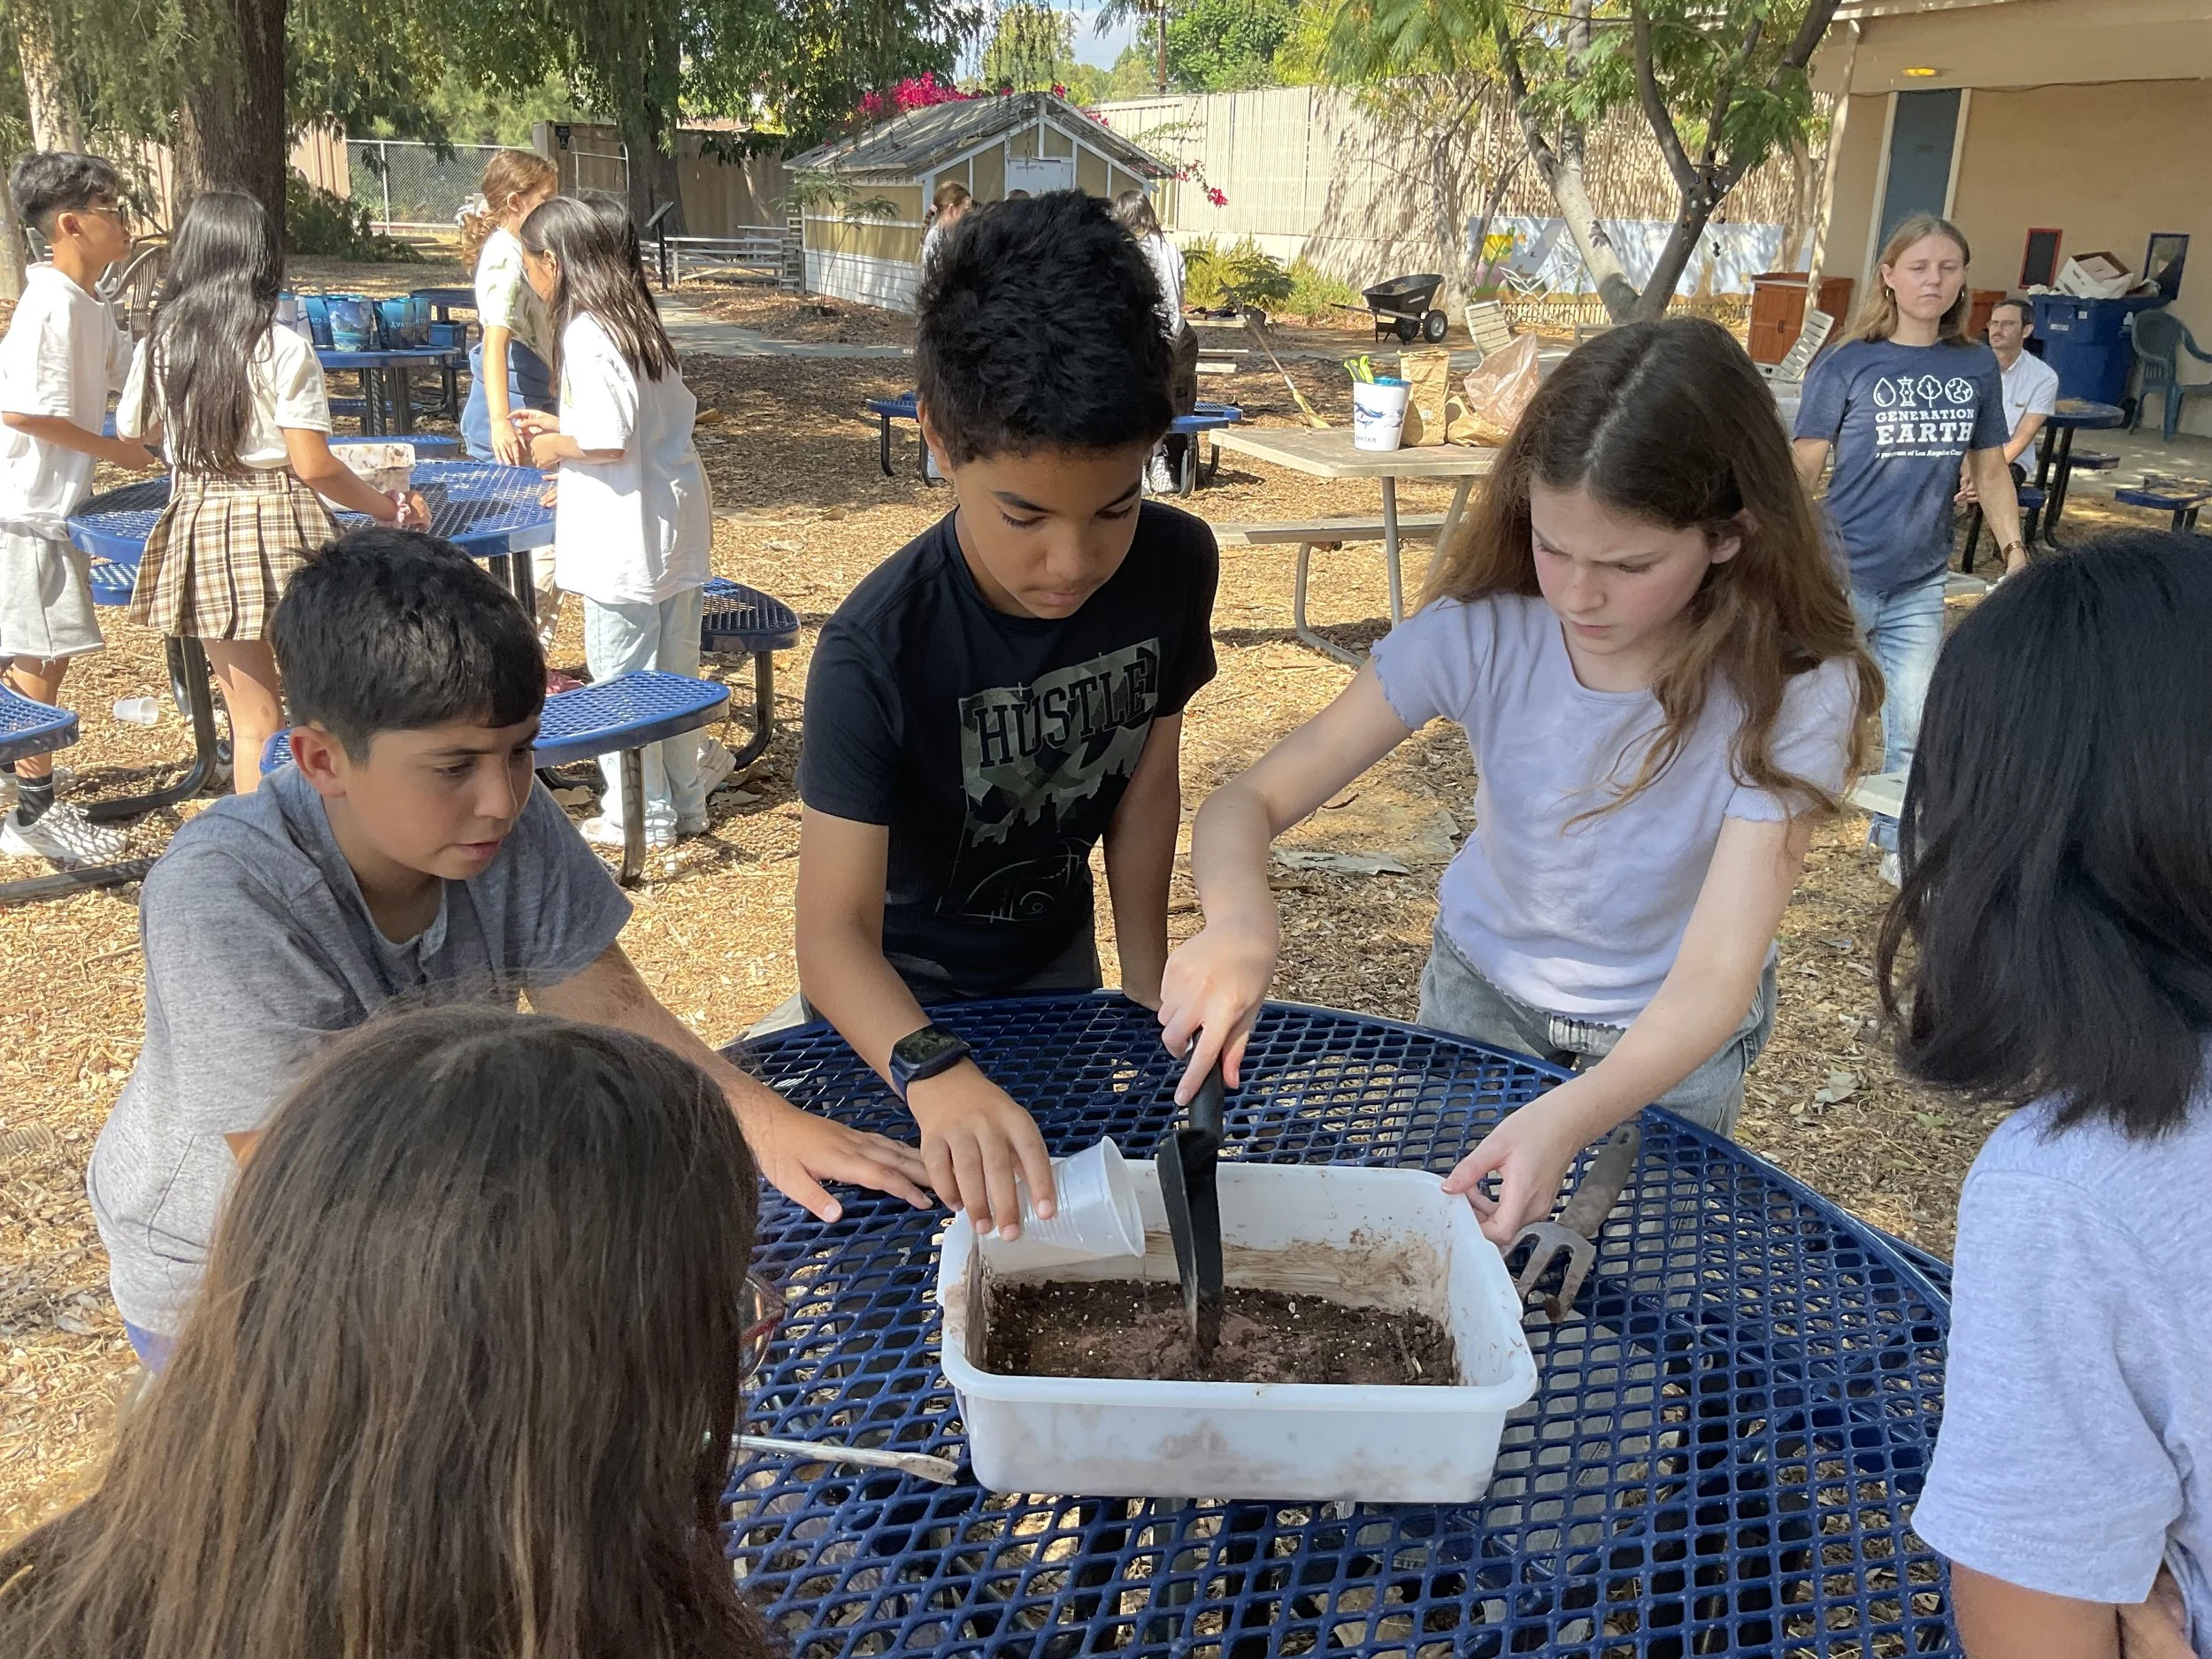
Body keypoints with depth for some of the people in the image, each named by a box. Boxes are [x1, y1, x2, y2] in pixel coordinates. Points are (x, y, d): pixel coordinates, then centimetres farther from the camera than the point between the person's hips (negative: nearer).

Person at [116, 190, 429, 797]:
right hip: (279, 530, -4)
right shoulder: (282, 349, -10)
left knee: (253, 722, 11)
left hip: (198, 531, 4)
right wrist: (388, 509, 0)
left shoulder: (160, 347, 3)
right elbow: (312, 466, -13)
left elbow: (133, 429, 20)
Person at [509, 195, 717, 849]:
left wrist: (557, 447, -3)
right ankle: (684, 803, 26)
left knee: (621, 675, 3)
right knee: (673, 671, 15)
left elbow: (609, 441, -22)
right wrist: (561, 425, 18)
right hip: (676, 518, 9)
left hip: (627, 533, -9)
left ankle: (640, 816, 13)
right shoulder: (637, 318, 10)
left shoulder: (586, 333, -16)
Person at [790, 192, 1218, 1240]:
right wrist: (933, 1074, -57)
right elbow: (835, 932, -39)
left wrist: (1147, 979, -3)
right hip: (900, 991, -4)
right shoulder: (877, 653, -35)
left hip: (1058, 960, 4)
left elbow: (1146, 776, -6)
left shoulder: (1174, 566, -20)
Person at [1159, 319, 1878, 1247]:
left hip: (1671, 1033, -1)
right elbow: (1246, 803, -26)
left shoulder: (1793, 693, -29)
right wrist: (1239, 917, -50)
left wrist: (1571, 1118, -54)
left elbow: (1716, 975, -34)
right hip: (1482, 987, 2)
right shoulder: (1481, 635, -26)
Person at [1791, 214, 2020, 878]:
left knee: (1915, 724, 12)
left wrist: (2014, 550, 5)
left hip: (1922, 581, 4)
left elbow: (1989, 468, 11)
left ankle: (1896, 840, 30)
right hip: (1840, 573, -4)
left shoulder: (1977, 366, 3)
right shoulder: (1847, 364, -8)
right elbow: (1803, 465, -9)